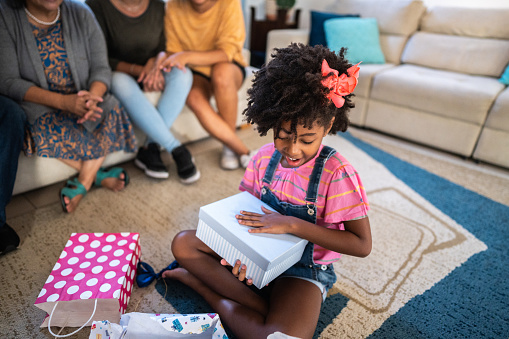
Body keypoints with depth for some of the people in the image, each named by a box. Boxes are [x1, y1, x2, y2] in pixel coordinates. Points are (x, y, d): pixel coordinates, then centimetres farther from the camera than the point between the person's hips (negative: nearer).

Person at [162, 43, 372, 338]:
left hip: (304, 268, -4)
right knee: (183, 243, -6)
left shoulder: (336, 173, -22)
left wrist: (293, 225, -29)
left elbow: (362, 245, -20)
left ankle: (204, 285, -8)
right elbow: (247, 208, 3)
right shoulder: (265, 157, -8)